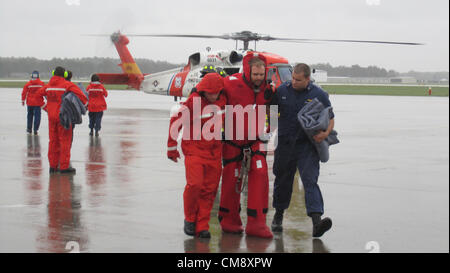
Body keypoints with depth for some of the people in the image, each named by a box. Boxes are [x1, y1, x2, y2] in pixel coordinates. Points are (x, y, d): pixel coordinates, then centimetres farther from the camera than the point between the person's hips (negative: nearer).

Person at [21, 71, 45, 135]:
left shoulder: (28, 84, -5)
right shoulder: (41, 84, -5)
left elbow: (24, 93, -2)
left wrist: (23, 100, 10)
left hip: (30, 103, 1)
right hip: (38, 103, -1)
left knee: (30, 115, 17)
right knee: (37, 116, 1)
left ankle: (29, 129, 23)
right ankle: (35, 130, -5)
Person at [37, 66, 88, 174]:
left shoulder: (48, 86, 9)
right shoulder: (67, 85, -9)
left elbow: (38, 95, 18)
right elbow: (78, 92, -20)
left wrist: (46, 108, 22)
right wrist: (85, 103, -7)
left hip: (51, 117, 6)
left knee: (53, 141, 11)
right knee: (65, 141, -1)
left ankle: (53, 166, 12)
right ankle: (64, 167, -3)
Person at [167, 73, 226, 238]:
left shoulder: (222, 101, 2)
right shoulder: (193, 102, -14)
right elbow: (176, 122, -6)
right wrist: (172, 148, -1)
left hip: (214, 152, 5)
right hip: (194, 150, -5)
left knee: (210, 189, 2)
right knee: (195, 184, -18)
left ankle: (202, 226, 9)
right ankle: (190, 219, 4)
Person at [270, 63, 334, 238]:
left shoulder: (319, 95, -3)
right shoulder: (282, 90, 2)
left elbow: (330, 118, 2)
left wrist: (326, 133, -17)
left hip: (307, 146, -3)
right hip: (285, 144, 3)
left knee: (310, 180, -15)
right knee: (283, 180, 14)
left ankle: (317, 220, -25)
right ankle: (278, 216, 34)